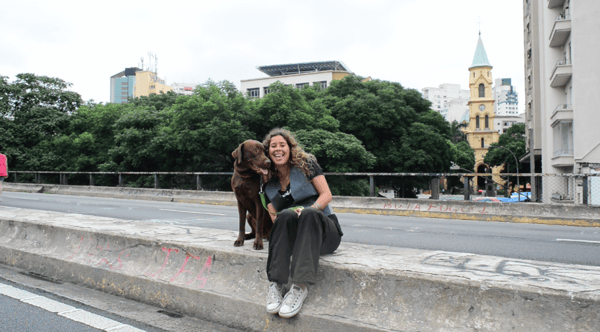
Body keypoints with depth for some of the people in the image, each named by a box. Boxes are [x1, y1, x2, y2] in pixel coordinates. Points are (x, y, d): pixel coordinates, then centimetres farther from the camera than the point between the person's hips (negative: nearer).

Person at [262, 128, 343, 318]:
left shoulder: (306, 163, 6)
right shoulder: (269, 183, 15)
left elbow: (326, 194, -1)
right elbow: (274, 217, 9)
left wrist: (310, 210, -20)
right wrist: (279, 217, -15)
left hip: (322, 230, -2)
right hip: (292, 236, 2)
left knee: (309, 213, -37)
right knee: (286, 215, -32)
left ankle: (300, 286, -44)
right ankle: (276, 283, -38)